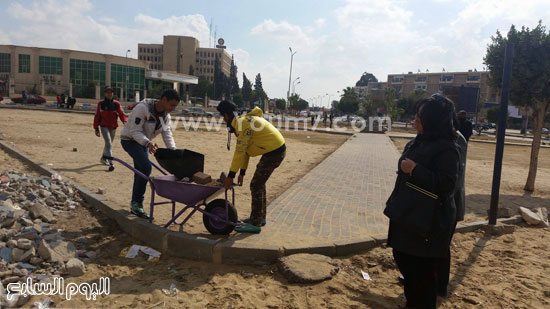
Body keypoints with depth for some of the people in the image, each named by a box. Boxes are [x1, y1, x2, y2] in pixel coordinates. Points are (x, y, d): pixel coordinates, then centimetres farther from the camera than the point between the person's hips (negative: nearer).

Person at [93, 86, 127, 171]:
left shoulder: (116, 104, 3)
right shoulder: (101, 104, -1)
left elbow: (121, 113, -6)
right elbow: (97, 116, 3)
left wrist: (124, 121, -26)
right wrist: (96, 128, 1)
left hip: (113, 127, 3)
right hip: (104, 126, -3)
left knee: (109, 144, 19)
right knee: (108, 143, -18)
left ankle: (103, 158, 42)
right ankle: (111, 163, -25)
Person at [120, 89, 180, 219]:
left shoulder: (166, 115, -3)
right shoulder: (142, 108, -28)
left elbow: (167, 134, -7)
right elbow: (135, 131, -28)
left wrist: (173, 151, -22)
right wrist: (148, 142, -44)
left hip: (143, 142, 8)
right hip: (130, 139, -8)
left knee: (140, 172, 10)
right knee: (146, 167, -23)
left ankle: (135, 205, 22)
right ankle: (137, 203, -11)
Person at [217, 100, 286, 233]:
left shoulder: (242, 124, -19)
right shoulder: (244, 120, 13)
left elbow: (240, 152, -21)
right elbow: (245, 150, 14)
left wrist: (231, 175, -16)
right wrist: (242, 172, 13)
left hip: (274, 152, -10)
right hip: (278, 149, 10)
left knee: (256, 185, -6)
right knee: (259, 183, 19)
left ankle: (255, 224, 3)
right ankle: (260, 217, 31)